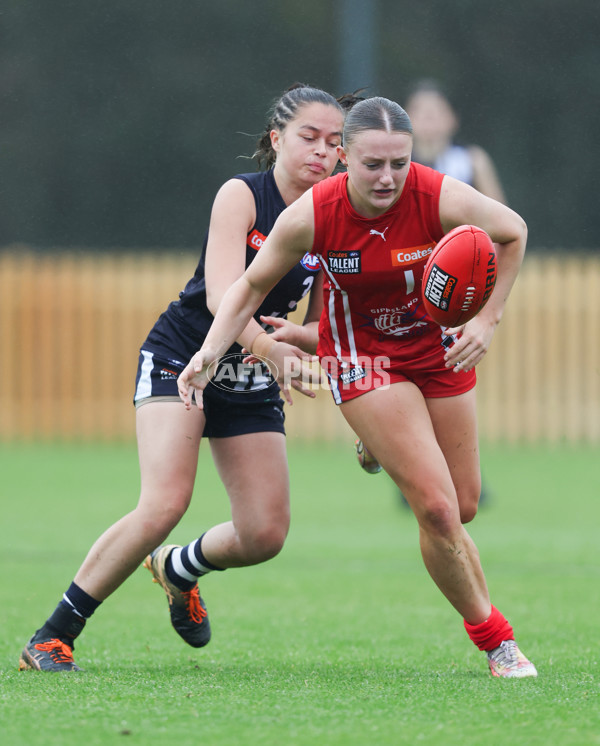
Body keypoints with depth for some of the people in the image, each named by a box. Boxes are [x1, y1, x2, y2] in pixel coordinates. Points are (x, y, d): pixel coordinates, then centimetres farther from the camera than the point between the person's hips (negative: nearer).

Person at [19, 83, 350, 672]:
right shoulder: (241, 195, -17)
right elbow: (221, 297, -30)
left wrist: (296, 332, -22)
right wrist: (273, 350, -47)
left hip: (251, 381, 5)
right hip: (180, 356, -5)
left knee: (265, 535, -3)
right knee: (164, 503, -25)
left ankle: (179, 568, 33)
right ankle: (51, 637, -15)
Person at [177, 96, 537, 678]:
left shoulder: (442, 199, -24)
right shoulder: (310, 216, -24)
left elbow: (513, 232, -4)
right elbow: (252, 285, -6)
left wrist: (487, 320, -10)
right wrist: (209, 352, -18)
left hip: (438, 346, 3)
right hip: (360, 355, -3)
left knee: (463, 507, 6)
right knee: (438, 509, -13)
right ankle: (491, 634, 4)